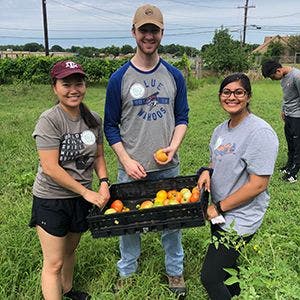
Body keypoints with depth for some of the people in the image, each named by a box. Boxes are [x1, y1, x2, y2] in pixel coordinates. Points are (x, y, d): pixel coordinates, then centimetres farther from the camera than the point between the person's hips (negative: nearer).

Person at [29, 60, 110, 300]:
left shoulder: (93, 119, -2)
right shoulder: (49, 120, -19)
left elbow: (98, 155, 10)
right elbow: (50, 167, -22)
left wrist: (104, 182, -8)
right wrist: (86, 192, -20)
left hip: (81, 197, 6)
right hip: (51, 200, -6)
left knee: (70, 250, 25)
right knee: (53, 263, 2)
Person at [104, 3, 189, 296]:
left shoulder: (174, 75, 2)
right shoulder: (119, 78, -4)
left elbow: (182, 117, 7)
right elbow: (110, 125, 0)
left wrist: (173, 147, -10)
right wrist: (126, 160, -11)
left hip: (167, 167, 2)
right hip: (131, 169, -1)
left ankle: (175, 270, 37)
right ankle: (127, 271, 36)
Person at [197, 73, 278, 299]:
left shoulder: (260, 132, -21)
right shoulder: (221, 129, 5)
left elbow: (258, 184, -23)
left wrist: (219, 207, -17)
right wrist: (207, 171, -5)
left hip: (240, 219, -8)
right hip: (221, 213, 8)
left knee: (209, 277, -3)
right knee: (226, 265, 26)